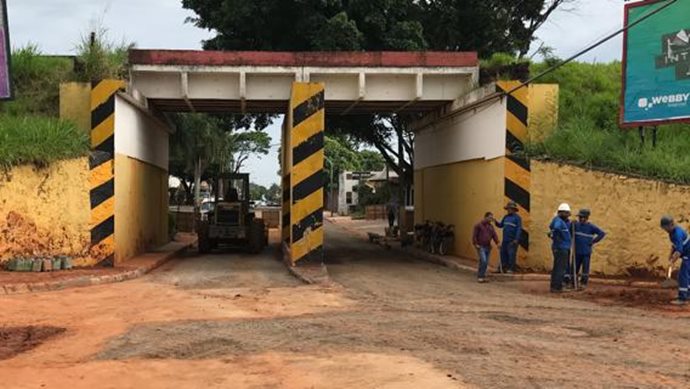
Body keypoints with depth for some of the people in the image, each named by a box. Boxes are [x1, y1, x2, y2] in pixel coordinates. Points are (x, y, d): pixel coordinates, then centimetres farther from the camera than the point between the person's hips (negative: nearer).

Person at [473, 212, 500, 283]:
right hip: (481, 247, -6)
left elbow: (494, 235, 6)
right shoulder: (478, 225, -5)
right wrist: (475, 244, -12)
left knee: (486, 263, 5)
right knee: (483, 261, -17)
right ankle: (480, 277, -9)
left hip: (488, 247, 6)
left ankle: (482, 276, 15)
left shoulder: (491, 226, 12)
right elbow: (474, 235, -6)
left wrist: (497, 243, -8)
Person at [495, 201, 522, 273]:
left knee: (511, 254, -7)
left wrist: (516, 239, -18)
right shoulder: (506, 217, 16)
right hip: (505, 240, 7)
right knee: (503, 253, 8)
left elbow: (519, 229, -11)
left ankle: (511, 269, -2)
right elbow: (501, 225, 24)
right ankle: (504, 268, 16)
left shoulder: (517, 217, -4)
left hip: (512, 241, -7)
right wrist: (496, 222, 3)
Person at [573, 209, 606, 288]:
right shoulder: (576, 224, 2)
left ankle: (583, 284, 10)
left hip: (586, 252, -2)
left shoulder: (591, 226, -6)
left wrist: (593, 242, -10)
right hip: (577, 251, 3)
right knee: (575, 268, 5)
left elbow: (602, 233, -11)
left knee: (585, 269, 1)